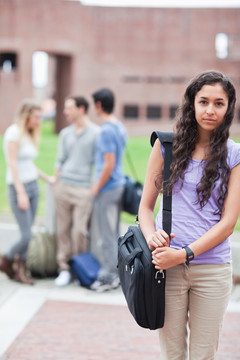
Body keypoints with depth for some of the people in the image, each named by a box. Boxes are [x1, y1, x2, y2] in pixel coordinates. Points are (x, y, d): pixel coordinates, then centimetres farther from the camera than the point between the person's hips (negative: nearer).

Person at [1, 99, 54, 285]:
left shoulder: (29, 135, 13)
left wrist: (47, 178, 22)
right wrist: (21, 193, -18)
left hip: (33, 186, 8)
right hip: (19, 187, -8)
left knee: (28, 235, 7)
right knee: (26, 236, -9)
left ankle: (20, 271, 14)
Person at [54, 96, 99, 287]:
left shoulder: (96, 133, -3)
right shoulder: (65, 133, 15)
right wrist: (56, 184, 13)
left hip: (84, 189, -5)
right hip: (63, 186, 5)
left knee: (79, 231, -7)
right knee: (63, 229, 5)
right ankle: (64, 268, 12)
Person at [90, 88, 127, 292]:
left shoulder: (107, 131, -18)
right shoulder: (120, 127, 11)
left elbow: (109, 165, -23)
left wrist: (97, 189, -13)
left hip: (107, 189, -9)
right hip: (119, 184, 9)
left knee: (107, 236, -1)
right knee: (114, 233, 16)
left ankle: (108, 278, 6)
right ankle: (114, 274, 24)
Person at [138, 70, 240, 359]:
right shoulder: (166, 145, 4)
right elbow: (146, 205, 8)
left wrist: (185, 254, -15)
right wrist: (151, 236, -13)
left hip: (212, 270, 0)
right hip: (167, 265, 0)